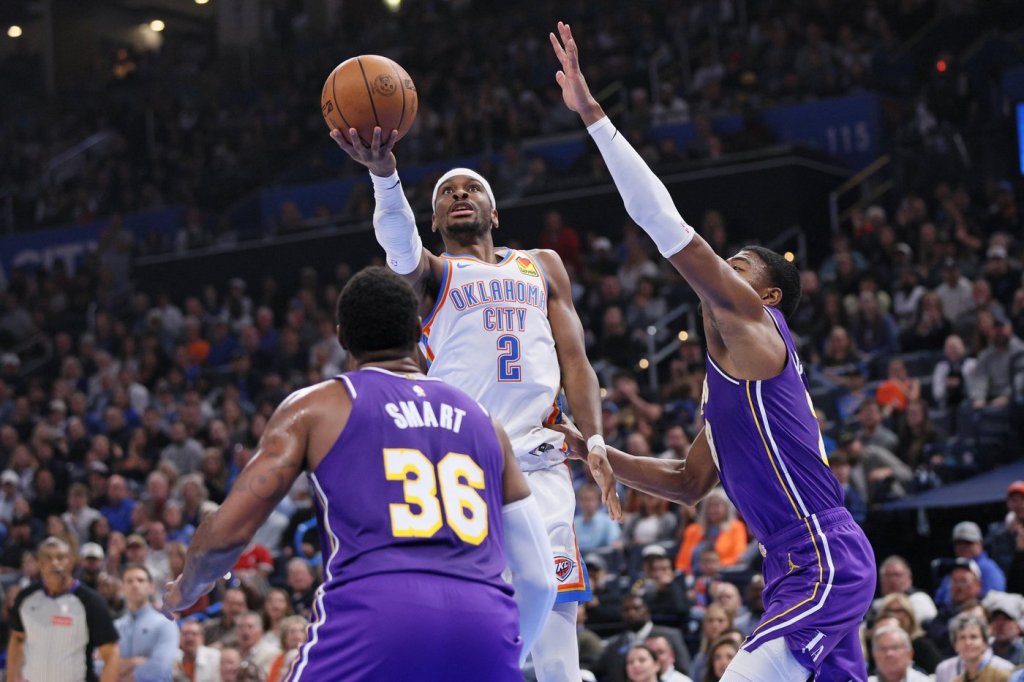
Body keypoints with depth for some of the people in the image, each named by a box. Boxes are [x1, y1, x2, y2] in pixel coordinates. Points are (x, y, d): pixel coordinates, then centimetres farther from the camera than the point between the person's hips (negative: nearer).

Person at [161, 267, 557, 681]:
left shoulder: (314, 407, 16)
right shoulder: (481, 420, 26)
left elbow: (229, 529, 8)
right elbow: (541, 579, 26)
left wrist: (184, 592, 30)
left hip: (374, 617, -3)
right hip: (484, 621, 3)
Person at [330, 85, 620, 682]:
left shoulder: (543, 266, 24)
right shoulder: (432, 272, 14)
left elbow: (574, 360, 16)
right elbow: (401, 246, -11)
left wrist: (596, 443, -1)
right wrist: (385, 172, -32)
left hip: (538, 459, 2)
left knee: (554, 612, -3)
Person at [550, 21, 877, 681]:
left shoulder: (752, 320, -4)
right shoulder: (731, 364, 22)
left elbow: (668, 227, -12)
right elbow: (690, 483, 28)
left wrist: (592, 113, -12)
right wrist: (597, 452, 18)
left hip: (823, 564, -11)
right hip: (809, 566, 11)